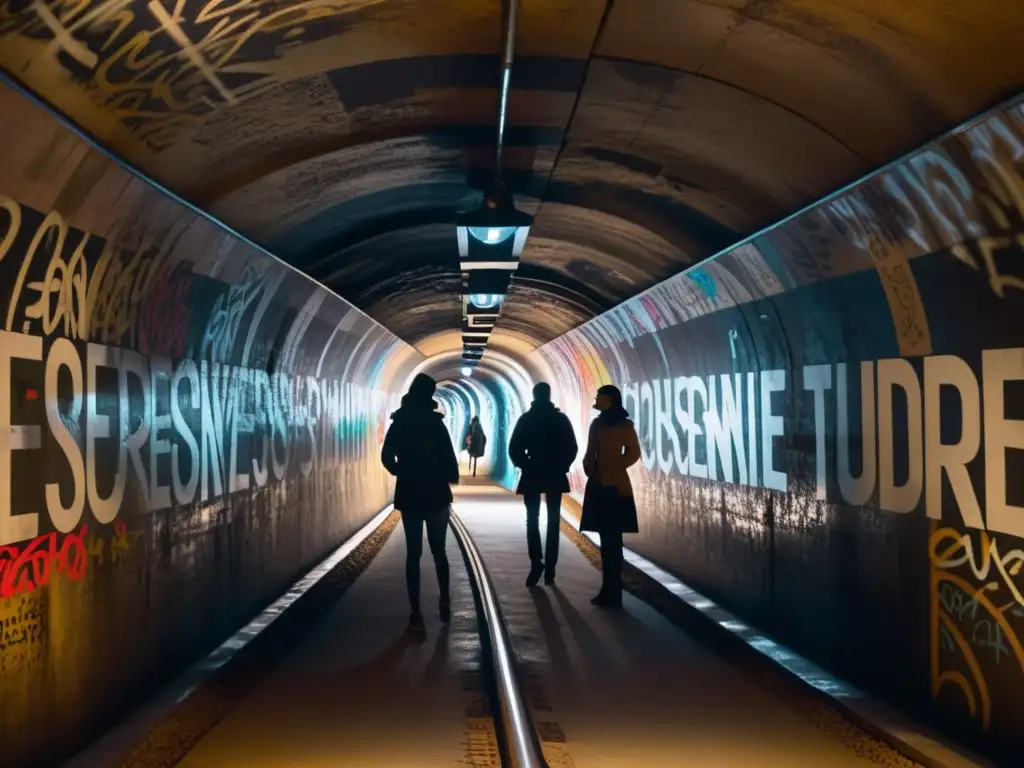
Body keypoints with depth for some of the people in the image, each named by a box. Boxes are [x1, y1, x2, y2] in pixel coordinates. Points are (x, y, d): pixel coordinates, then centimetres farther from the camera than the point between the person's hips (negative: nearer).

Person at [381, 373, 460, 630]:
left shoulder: (399, 422, 0)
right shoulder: (435, 422, -9)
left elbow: (387, 457, 2)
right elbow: (448, 456, -11)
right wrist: (452, 476, 9)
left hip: (408, 495, 2)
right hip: (435, 494, -2)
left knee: (413, 553, 4)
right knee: (439, 551, 12)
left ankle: (415, 612, 1)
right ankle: (444, 603, 12)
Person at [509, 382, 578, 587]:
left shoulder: (526, 419, -3)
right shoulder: (561, 419, -2)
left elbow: (514, 449, -5)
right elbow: (572, 448, -3)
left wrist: (525, 466, 8)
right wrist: (562, 467, 9)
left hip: (532, 475, -1)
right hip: (555, 476, 1)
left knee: (533, 520, 5)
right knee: (553, 522, 6)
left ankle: (536, 562, -12)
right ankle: (549, 569, 3)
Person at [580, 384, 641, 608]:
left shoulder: (624, 425, -5)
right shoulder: (596, 424, 13)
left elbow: (633, 453, -6)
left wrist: (610, 470, -9)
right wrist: (589, 470, 0)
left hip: (614, 487, -6)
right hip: (597, 486, 6)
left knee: (612, 539, -6)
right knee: (606, 539, 9)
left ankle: (613, 593, -3)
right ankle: (608, 589, 14)